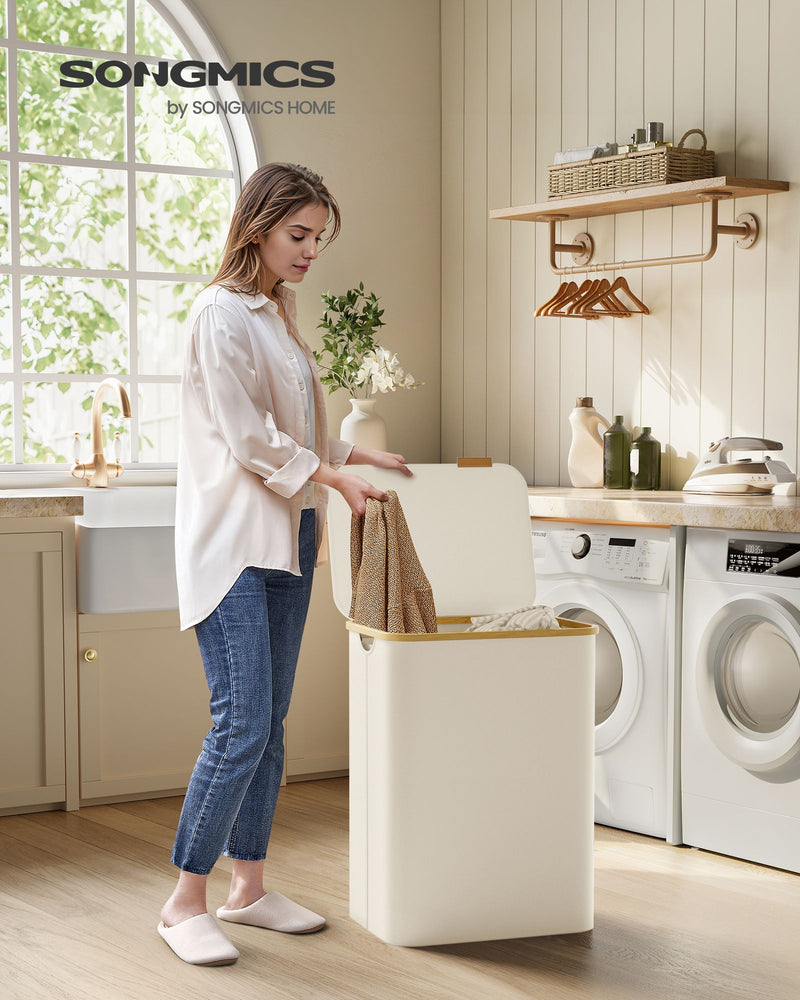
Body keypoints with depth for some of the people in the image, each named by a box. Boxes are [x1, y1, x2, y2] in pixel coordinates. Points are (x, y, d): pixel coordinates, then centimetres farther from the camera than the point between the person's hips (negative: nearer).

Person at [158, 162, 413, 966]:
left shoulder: (277, 316, 17)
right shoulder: (221, 313, -10)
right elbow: (246, 435, -15)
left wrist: (357, 454, 15)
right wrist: (332, 476, -13)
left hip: (285, 539, 9)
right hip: (233, 542, -9)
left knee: (269, 723, 10)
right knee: (241, 725, -12)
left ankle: (249, 886, 19)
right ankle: (185, 904, -3)